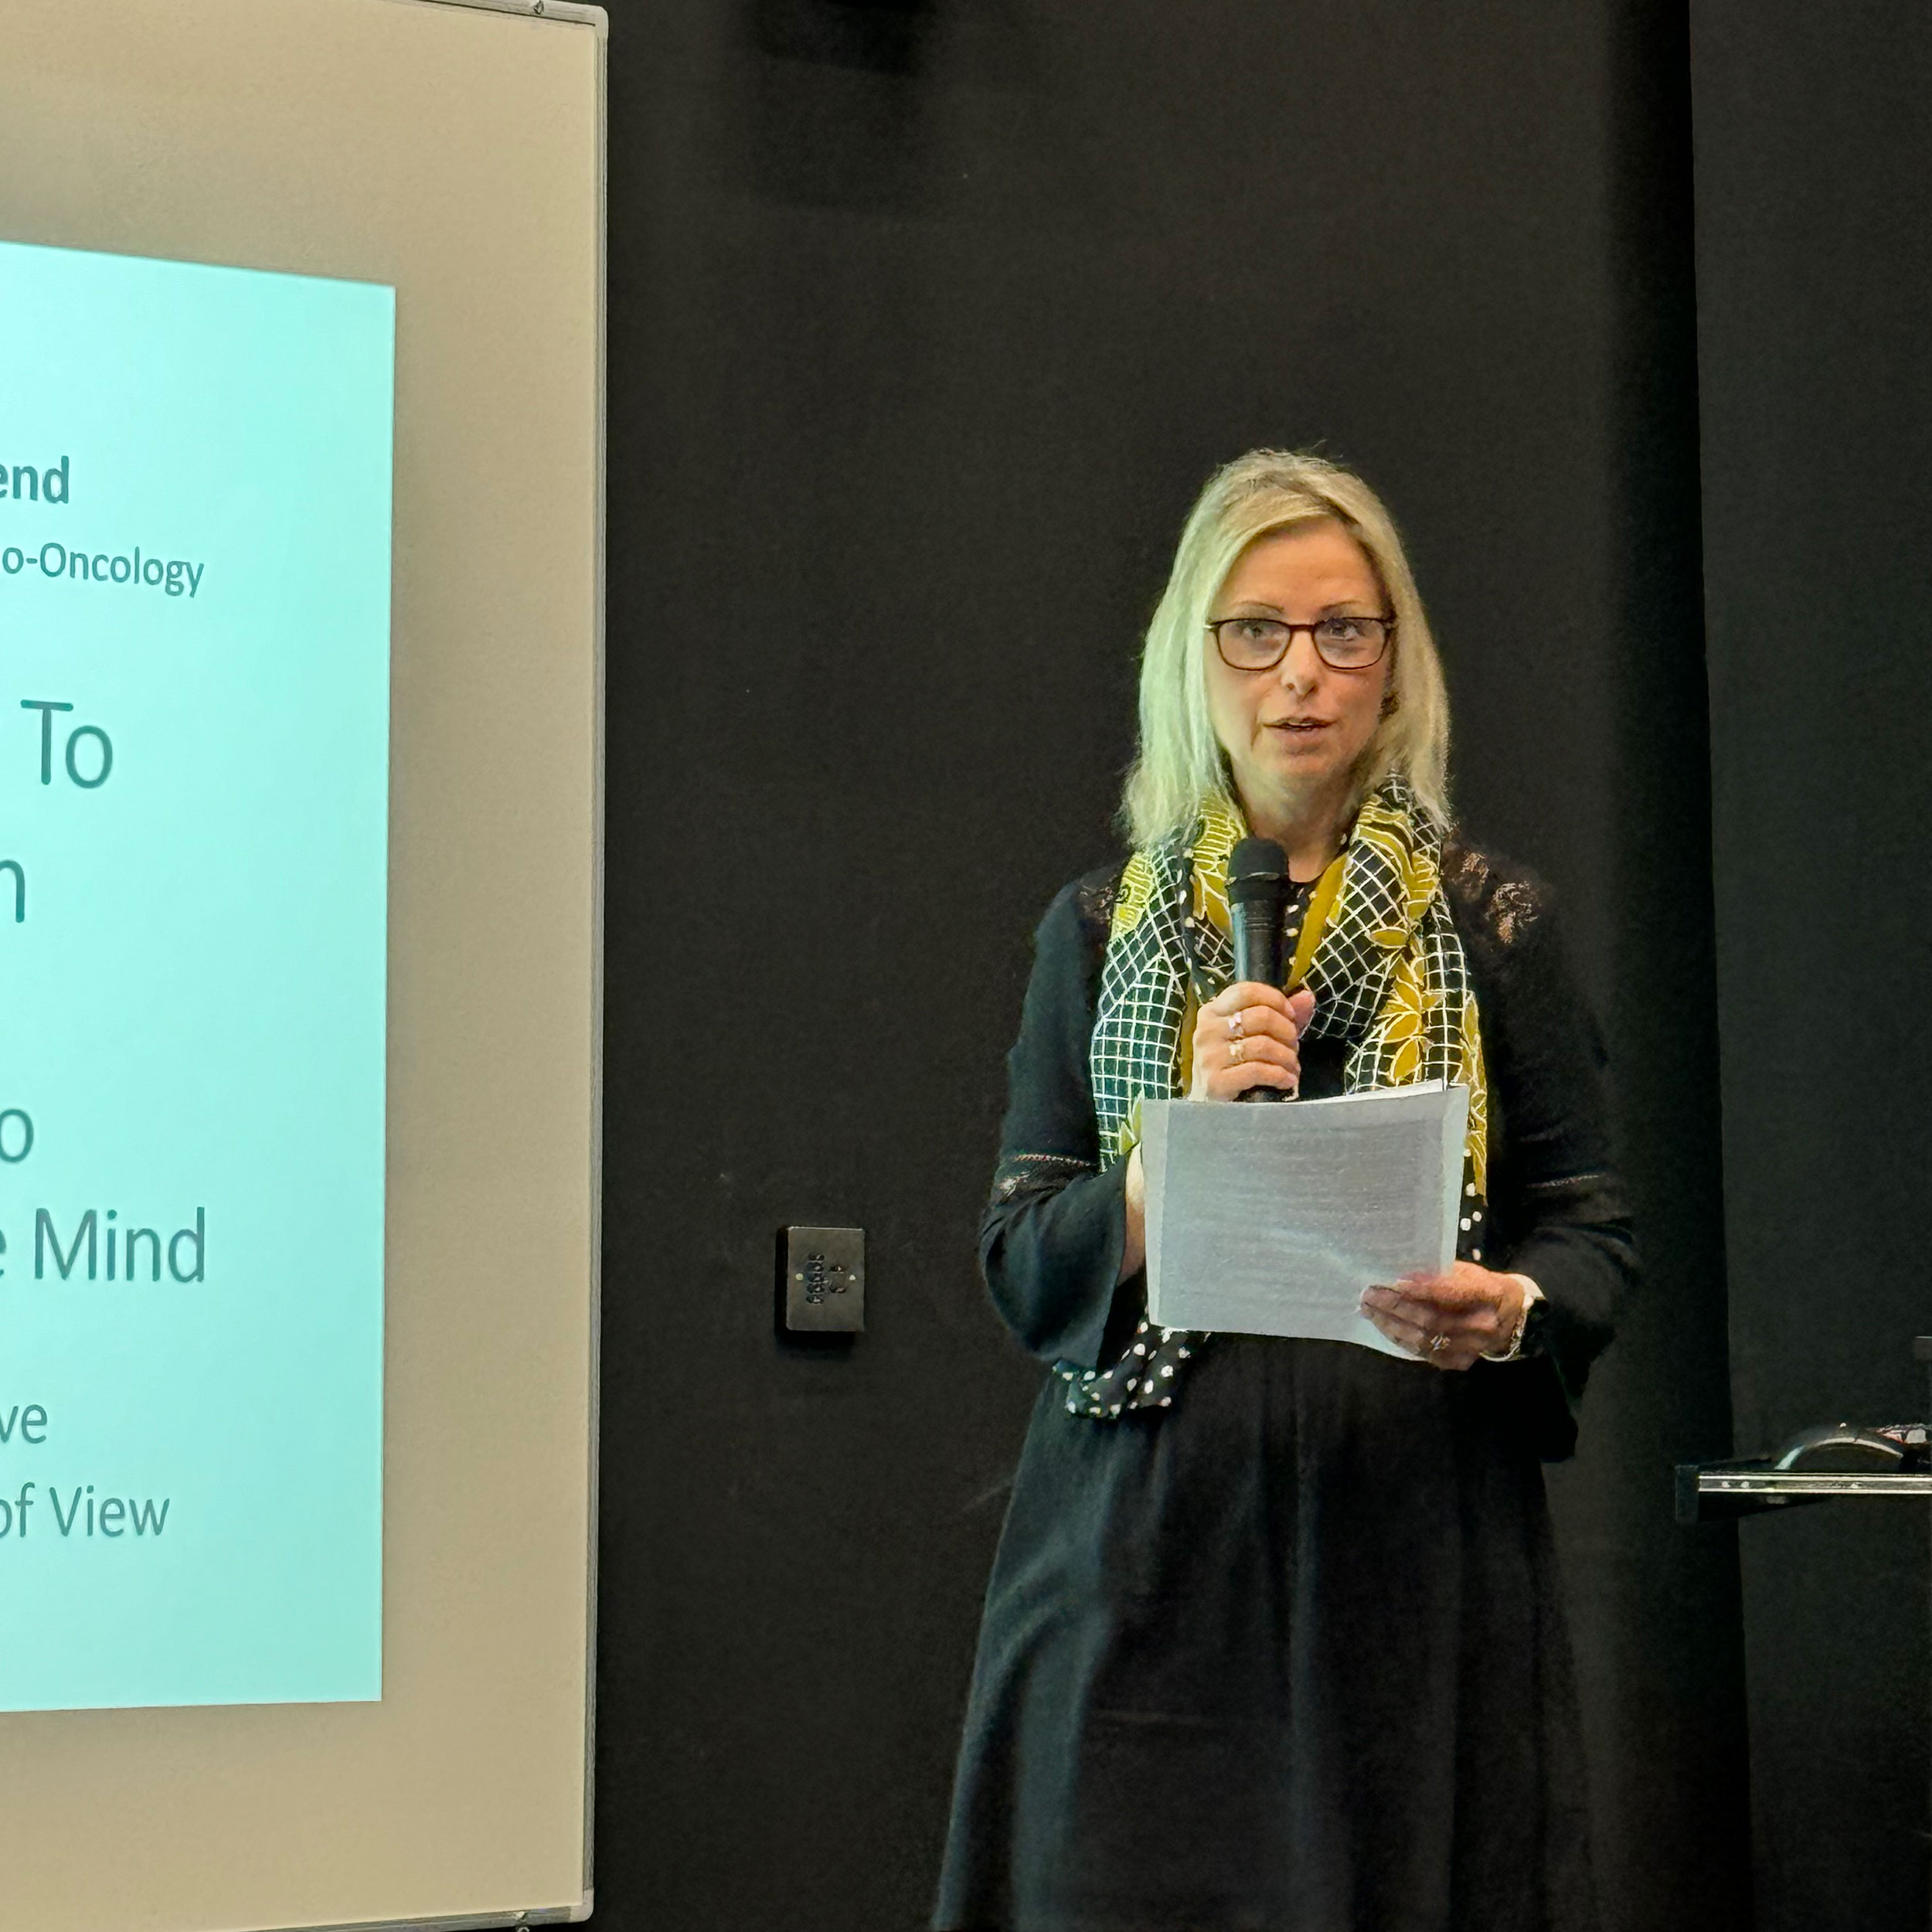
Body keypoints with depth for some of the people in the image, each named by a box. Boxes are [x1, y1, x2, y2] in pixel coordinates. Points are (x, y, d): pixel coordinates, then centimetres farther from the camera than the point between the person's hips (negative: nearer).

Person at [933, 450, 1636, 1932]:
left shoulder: (1492, 925, 6)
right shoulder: (1101, 932, 9)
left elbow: (1595, 1228, 6)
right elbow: (1018, 1265, 5)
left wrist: (1513, 1310, -16)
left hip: (1417, 1547, 0)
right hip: (1154, 1548, 1)